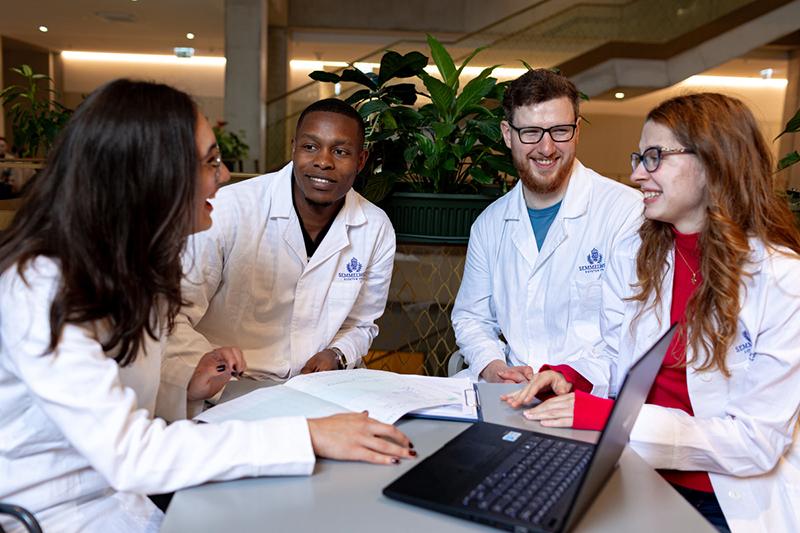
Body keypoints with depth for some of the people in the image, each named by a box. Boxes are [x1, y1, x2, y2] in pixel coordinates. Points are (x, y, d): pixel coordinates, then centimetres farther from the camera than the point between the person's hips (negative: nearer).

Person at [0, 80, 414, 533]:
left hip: (122, 488, 7)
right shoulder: (42, 290, -24)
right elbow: (128, 453, -31)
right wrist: (308, 436, -33)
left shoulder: (131, 266, 3)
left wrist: (184, 388, -9)